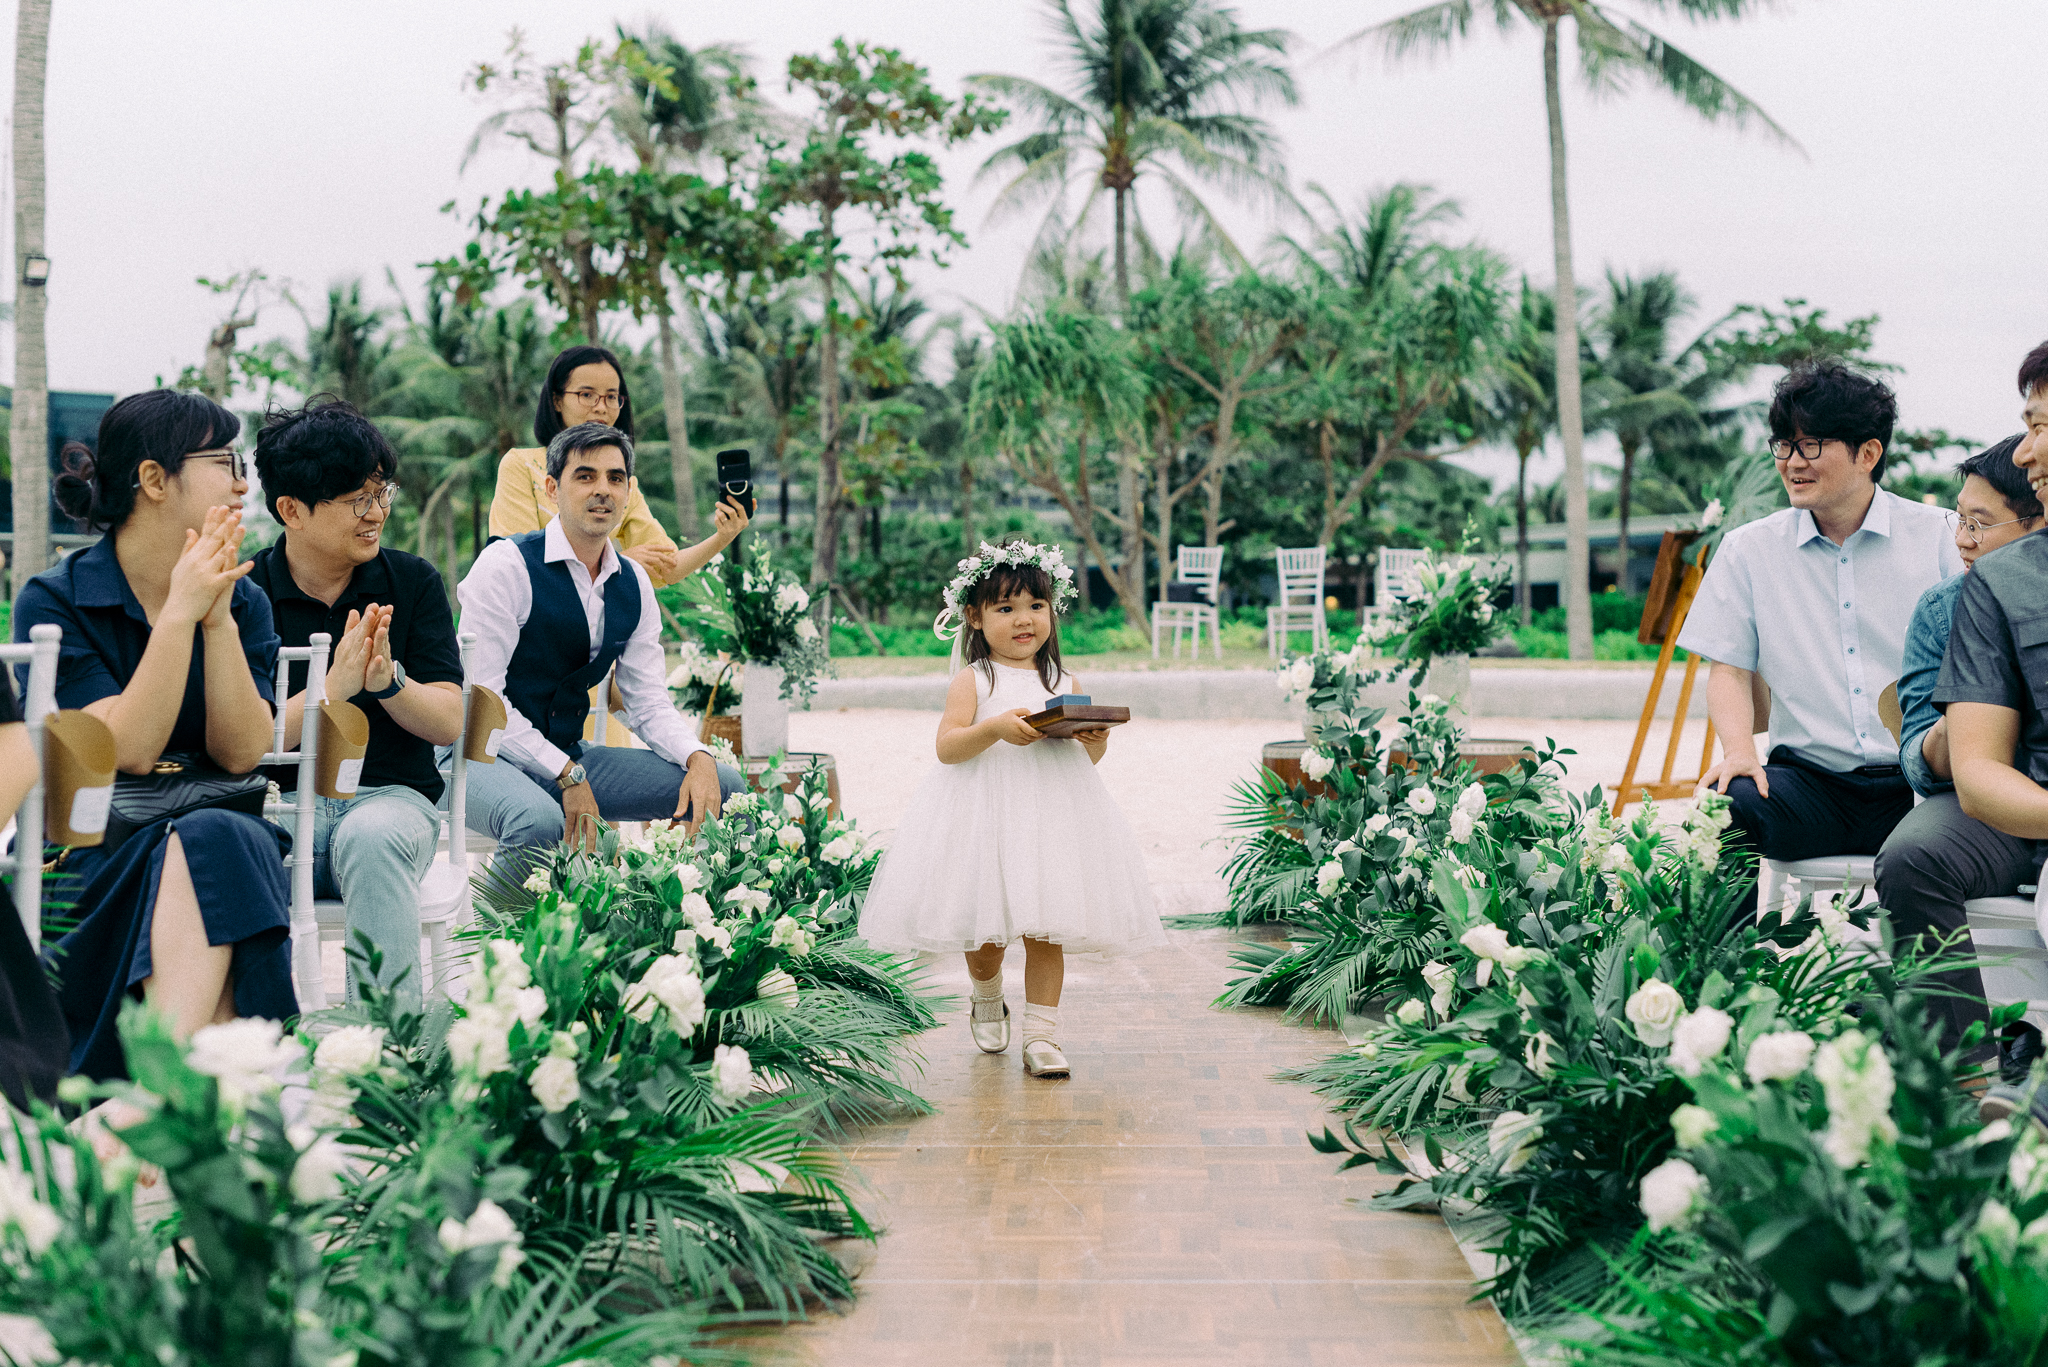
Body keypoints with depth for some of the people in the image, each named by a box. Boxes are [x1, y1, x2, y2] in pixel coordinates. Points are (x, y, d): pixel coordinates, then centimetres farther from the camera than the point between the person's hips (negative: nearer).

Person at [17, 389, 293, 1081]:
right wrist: (178, 612, -15)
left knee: (218, 841, -33)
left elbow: (242, 753, -3)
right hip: (94, 856, -3)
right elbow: (128, 751, -12)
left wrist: (217, 618, -11)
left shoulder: (243, 602, 11)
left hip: (229, 837, 3)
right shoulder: (54, 601, 0)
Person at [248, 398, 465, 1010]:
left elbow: (449, 723, 2)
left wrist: (388, 680, -18)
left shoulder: (412, 582, 7)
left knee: (371, 838, -36)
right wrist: (331, 688, -22)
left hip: (393, 796, 1)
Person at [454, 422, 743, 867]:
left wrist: (698, 758, -13)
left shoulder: (634, 584, 7)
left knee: (725, 786, -5)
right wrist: (568, 776, -21)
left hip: (571, 758, 6)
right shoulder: (506, 565, -13)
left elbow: (648, 702, 8)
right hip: (483, 759, -6)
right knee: (539, 821, -40)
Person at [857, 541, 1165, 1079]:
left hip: (1051, 818, 2)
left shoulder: (1065, 682, 11)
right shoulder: (973, 681, 0)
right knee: (985, 935, 8)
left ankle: (1041, 1035, 7)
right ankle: (987, 1002, 38)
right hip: (986, 820, -2)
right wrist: (997, 727, -24)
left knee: (1045, 932, -1)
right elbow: (946, 747, -10)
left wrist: (1097, 736, -6)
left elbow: (1091, 756, 16)